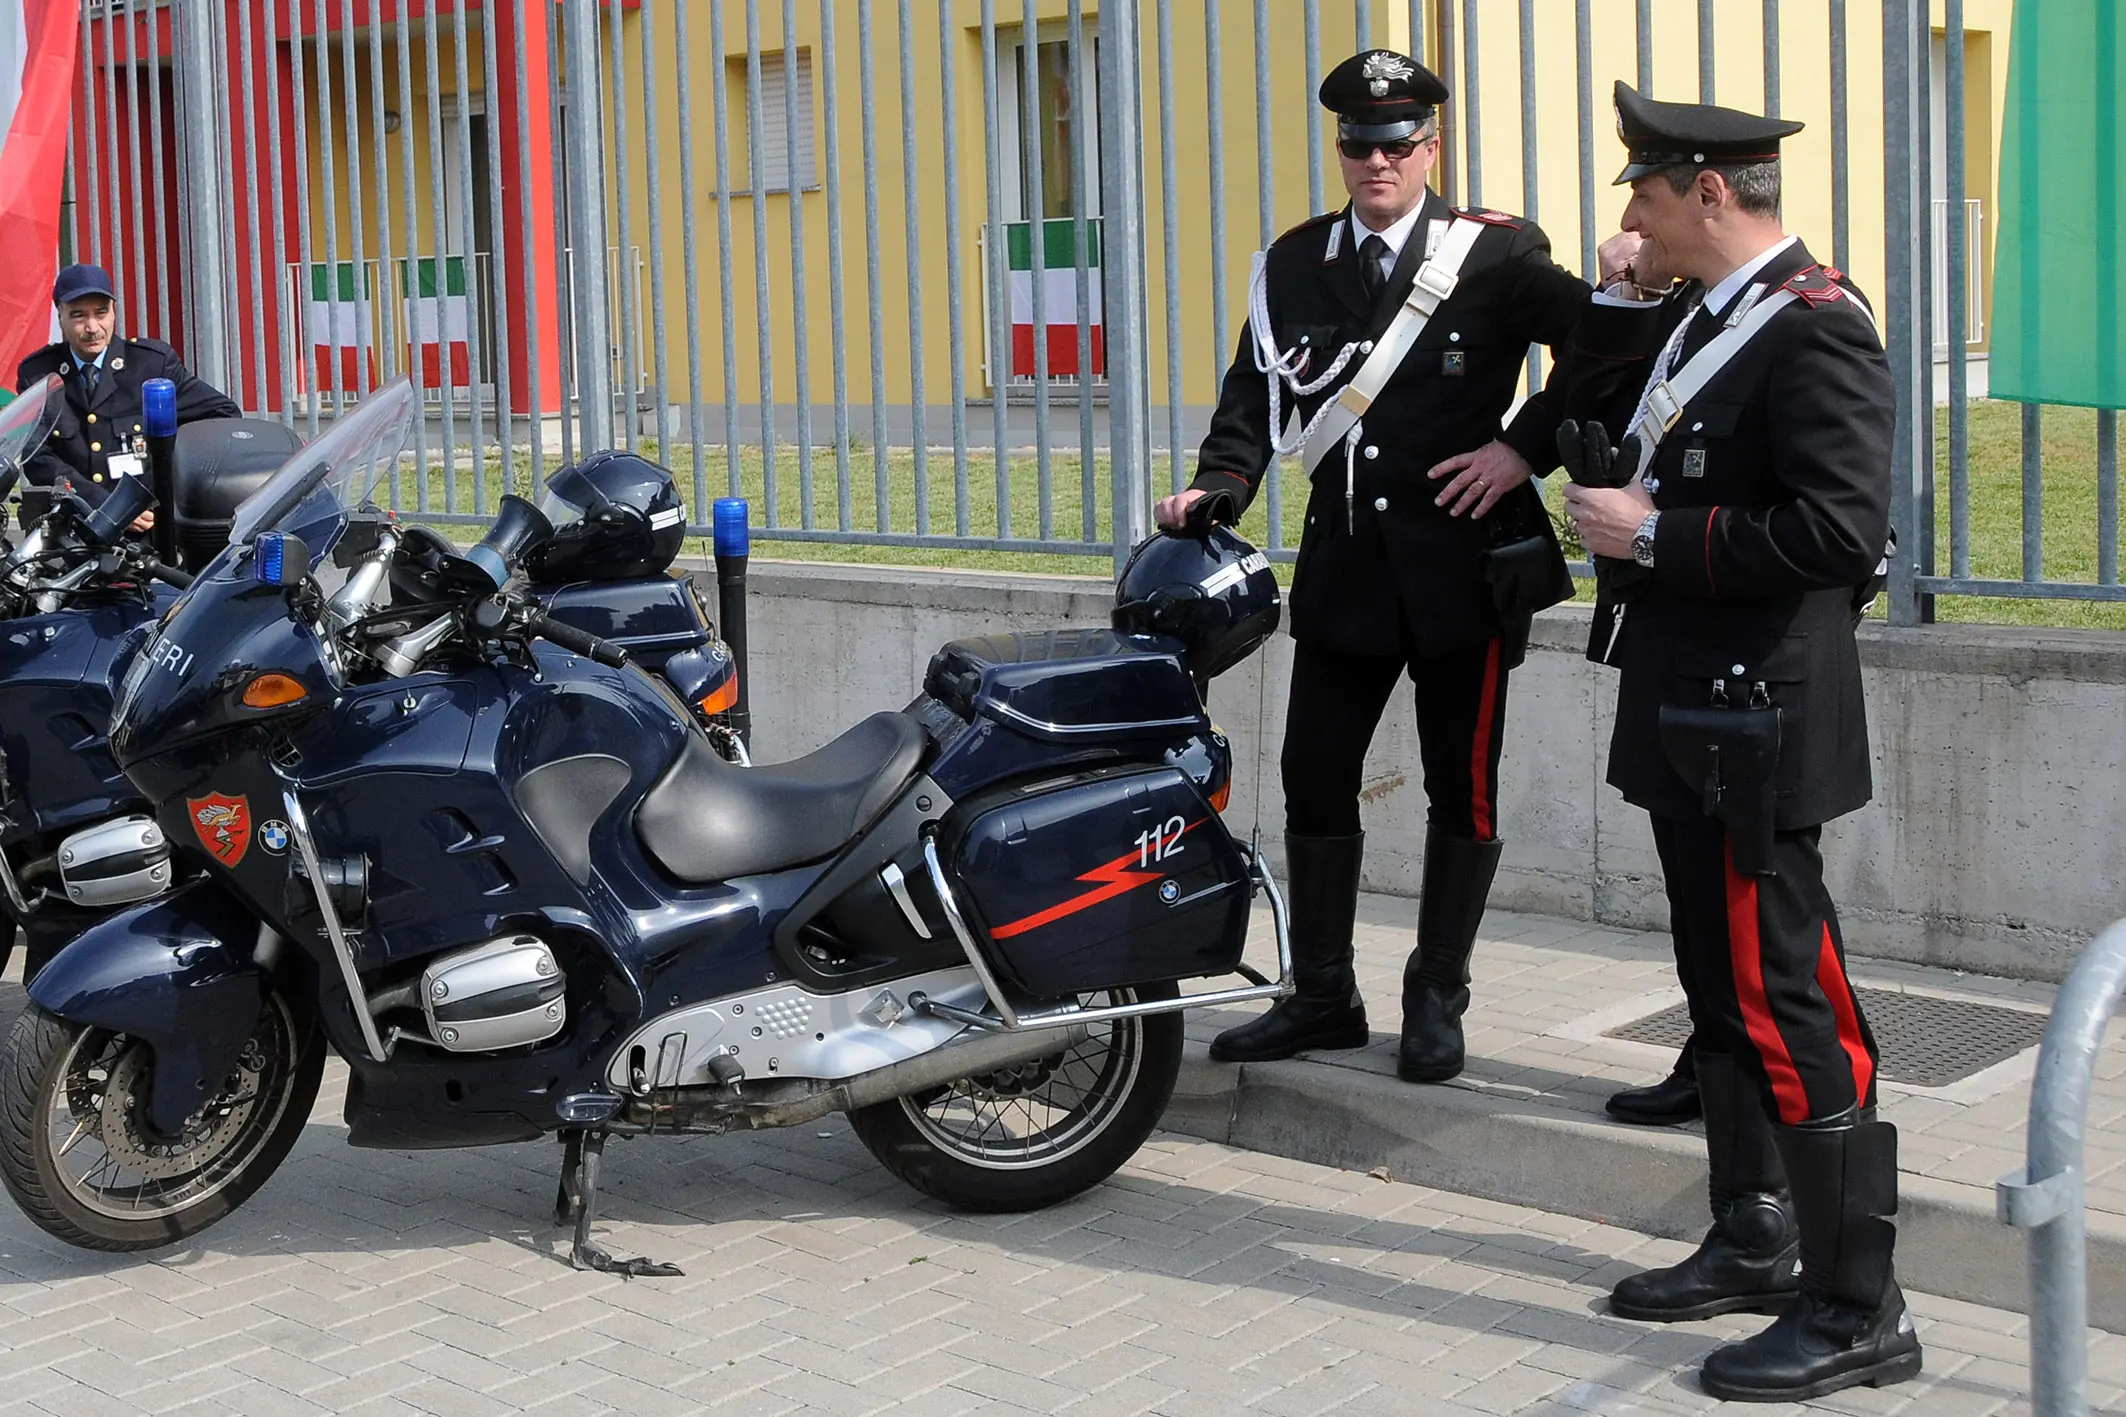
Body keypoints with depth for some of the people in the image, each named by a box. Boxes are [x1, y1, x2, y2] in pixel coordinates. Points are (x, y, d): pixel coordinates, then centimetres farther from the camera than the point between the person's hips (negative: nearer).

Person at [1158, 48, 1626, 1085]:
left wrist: (1525, 447, -10)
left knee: (1461, 786, 6)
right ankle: (1322, 997, 19)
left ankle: (1437, 1000, 19)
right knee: (1314, 774, 5)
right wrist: (1217, 489, -15)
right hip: (1345, 562, 3)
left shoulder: (1497, 254, -3)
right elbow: (1256, 393, 1)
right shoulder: (1292, 265, 7)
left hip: (1464, 561, -3)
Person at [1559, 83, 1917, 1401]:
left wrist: (1656, 534, -19)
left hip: (1759, 728, -10)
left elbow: (1841, 531, -26)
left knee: (1788, 1005, -6)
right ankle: (1753, 1244, 31)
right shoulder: (1699, 316, 12)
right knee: (1726, 994, 18)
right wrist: (1619, 300, 10)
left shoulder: (1816, 328, -16)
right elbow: (1613, 450, 25)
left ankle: (1858, 1307, 3)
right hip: (1688, 716, 10)